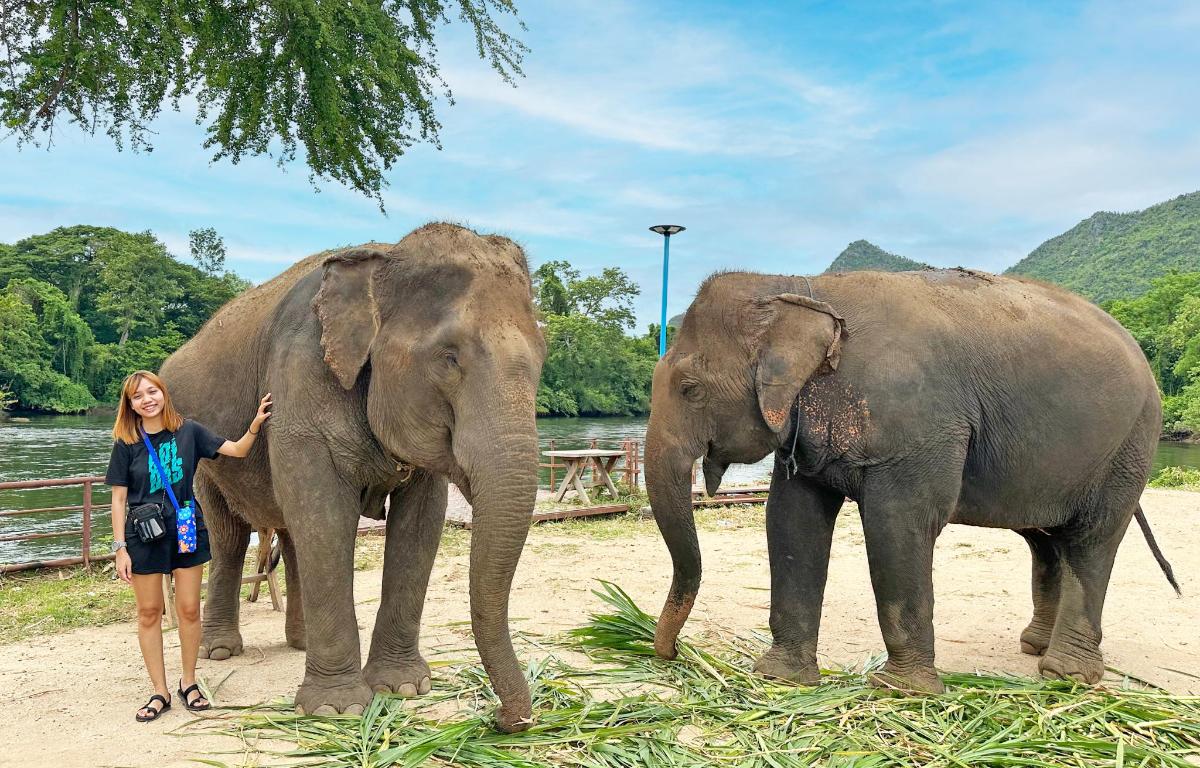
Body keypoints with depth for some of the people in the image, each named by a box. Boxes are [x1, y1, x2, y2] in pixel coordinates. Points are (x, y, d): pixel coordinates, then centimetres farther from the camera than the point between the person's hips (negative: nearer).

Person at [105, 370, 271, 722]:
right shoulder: (126, 443, -3)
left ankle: (189, 683, 23)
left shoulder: (188, 431, -1)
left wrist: (255, 425, -19)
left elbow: (237, 451, -1)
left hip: (187, 531, 1)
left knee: (189, 609, 6)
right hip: (145, 536, 0)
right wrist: (120, 547, -6)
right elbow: (118, 498, -2)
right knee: (149, 612, 7)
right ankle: (160, 692, 18)